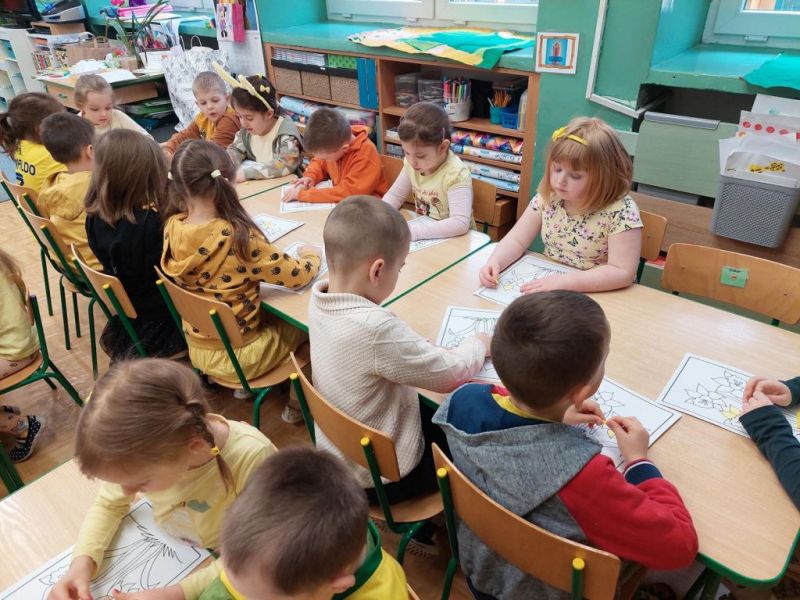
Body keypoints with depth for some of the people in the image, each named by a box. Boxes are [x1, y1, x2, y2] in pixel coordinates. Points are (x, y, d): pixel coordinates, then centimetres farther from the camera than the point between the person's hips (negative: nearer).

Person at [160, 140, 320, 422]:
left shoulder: (172, 228, -11)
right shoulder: (238, 237, -29)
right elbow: (297, 276, -20)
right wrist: (311, 255, 0)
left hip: (197, 349, 6)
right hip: (237, 357, -6)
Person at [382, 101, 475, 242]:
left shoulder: (456, 174, -22)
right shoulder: (412, 164, -5)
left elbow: (460, 223, -30)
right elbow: (395, 195, 7)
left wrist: (413, 231, -36)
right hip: (424, 240, 5)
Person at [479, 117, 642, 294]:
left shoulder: (621, 211, -17)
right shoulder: (548, 197, -3)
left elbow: (622, 273, -21)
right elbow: (517, 240, 0)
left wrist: (563, 282, -28)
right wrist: (494, 262, -20)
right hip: (547, 288, 4)